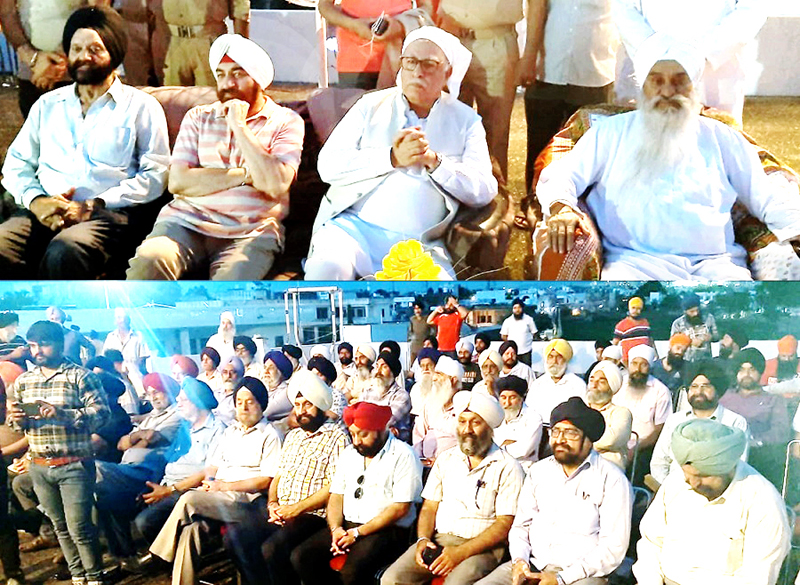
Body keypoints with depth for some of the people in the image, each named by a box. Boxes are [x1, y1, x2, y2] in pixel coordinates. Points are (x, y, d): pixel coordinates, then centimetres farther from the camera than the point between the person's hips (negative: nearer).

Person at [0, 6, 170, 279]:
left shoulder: (142, 107, 11)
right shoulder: (47, 105, 25)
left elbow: (155, 175, -1)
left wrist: (94, 206, -11)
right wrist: (35, 199, -2)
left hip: (110, 212, -4)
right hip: (46, 211, 4)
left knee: (65, 252, -37)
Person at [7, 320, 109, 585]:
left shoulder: (81, 376, -8)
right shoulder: (23, 381, 10)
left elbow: (101, 412, -15)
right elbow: (14, 421, 17)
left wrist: (63, 414, -28)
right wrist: (17, 419, -7)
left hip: (75, 465, -5)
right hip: (39, 467, 5)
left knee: (79, 527, -3)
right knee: (60, 526, 14)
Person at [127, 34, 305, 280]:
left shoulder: (286, 122, 9)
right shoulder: (198, 117, 18)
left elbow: (276, 184, -9)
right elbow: (178, 181, 3)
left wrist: (239, 127, -4)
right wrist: (244, 175, -2)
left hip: (251, 232, -2)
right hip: (187, 222, 3)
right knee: (147, 264, -29)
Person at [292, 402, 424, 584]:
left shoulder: (403, 456, -7)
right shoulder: (349, 453, 15)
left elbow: (400, 508, -13)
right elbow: (336, 496, 14)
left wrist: (357, 533, -14)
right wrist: (336, 529, -6)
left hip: (385, 530, -6)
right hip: (345, 527, 7)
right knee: (301, 556, -14)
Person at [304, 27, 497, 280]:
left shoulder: (466, 120, 16)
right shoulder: (371, 105, 15)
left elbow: (484, 192, 5)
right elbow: (328, 164, 2)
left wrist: (434, 160, -9)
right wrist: (392, 158, -9)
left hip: (420, 243, 0)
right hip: (354, 225, 1)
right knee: (327, 268, -31)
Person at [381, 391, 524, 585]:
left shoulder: (507, 467, -2)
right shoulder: (446, 459, 15)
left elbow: (504, 525, -7)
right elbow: (429, 507, 14)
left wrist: (461, 552, -16)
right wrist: (423, 539, -6)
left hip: (481, 547, -4)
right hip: (438, 540, 4)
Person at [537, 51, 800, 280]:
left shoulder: (719, 137, 20)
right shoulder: (613, 131, 16)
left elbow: (768, 199, 18)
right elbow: (558, 175, 7)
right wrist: (561, 207, -16)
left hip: (713, 262, 2)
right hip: (634, 260, -2)